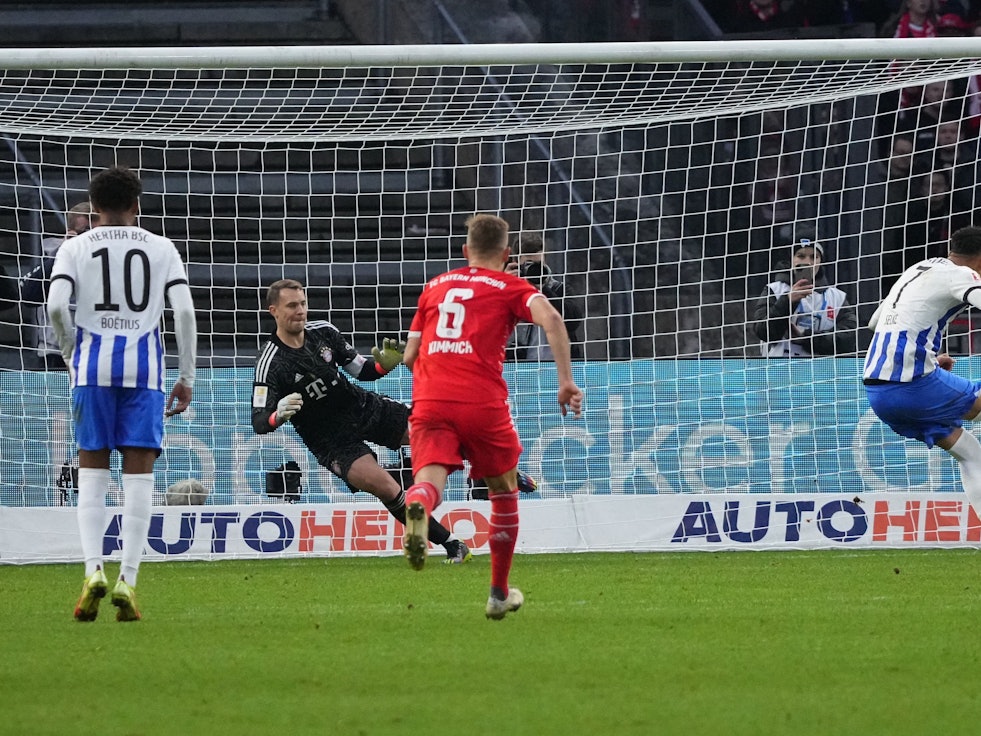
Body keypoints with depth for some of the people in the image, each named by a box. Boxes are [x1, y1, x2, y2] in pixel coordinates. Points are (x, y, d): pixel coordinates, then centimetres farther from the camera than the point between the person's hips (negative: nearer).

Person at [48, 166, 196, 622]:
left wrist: (72, 358, 8)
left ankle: (93, 570, -9)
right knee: (138, 475, 1)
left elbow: (56, 306, -7)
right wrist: (187, 378, 6)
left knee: (92, 473, 7)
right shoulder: (162, 250, 9)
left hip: (93, 363, 0)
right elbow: (184, 313, 0)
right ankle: (128, 581, -7)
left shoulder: (76, 248, 7)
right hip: (145, 365, 0)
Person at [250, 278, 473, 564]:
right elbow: (259, 423, -21)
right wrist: (279, 414, -44)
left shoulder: (323, 331, -3)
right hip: (331, 441, -5)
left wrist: (384, 365, -15)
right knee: (384, 486, -24)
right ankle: (451, 544, -13)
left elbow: (361, 371, 8)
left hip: (364, 407, 5)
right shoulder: (270, 363, -18)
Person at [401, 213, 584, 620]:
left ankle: (417, 507, -54)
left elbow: (409, 356, 24)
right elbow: (550, 316, -10)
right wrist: (566, 381, -11)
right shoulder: (510, 287, 12)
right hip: (482, 402, -2)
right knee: (504, 493, 19)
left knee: (430, 480, -15)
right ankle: (499, 593, 26)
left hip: (429, 402, 2)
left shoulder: (435, 286, 23)